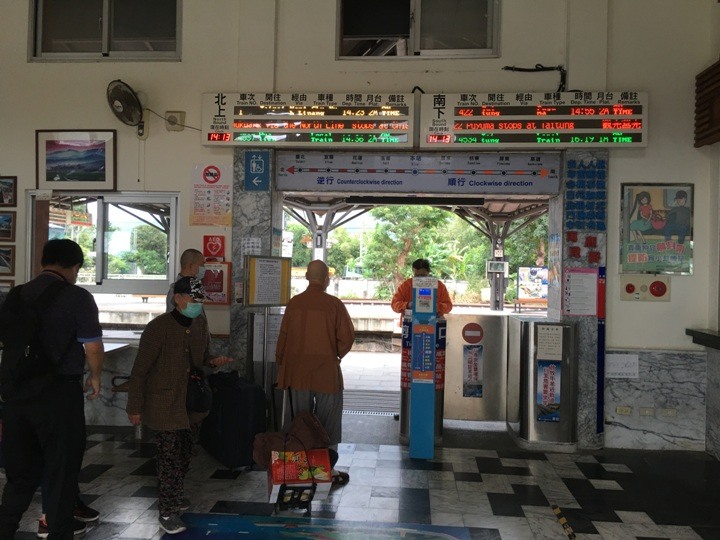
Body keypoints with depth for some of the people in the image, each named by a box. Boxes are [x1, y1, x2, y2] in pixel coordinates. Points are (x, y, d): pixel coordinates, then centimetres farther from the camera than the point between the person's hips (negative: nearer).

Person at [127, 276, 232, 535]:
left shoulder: (200, 324, 2)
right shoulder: (159, 327, -19)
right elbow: (140, 370, -15)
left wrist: (213, 361, -5)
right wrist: (135, 407, -14)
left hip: (193, 402, 7)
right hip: (164, 404, -6)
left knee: (184, 455, 19)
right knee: (169, 457, -2)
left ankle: (174, 495, 40)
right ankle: (167, 511, 13)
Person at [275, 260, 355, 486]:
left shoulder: (293, 303, -2)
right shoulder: (334, 304, -12)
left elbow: (283, 337, 4)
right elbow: (347, 338, -10)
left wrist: (281, 364, 17)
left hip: (298, 374, 3)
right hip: (326, 373, -3)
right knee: (328, 423, 10)